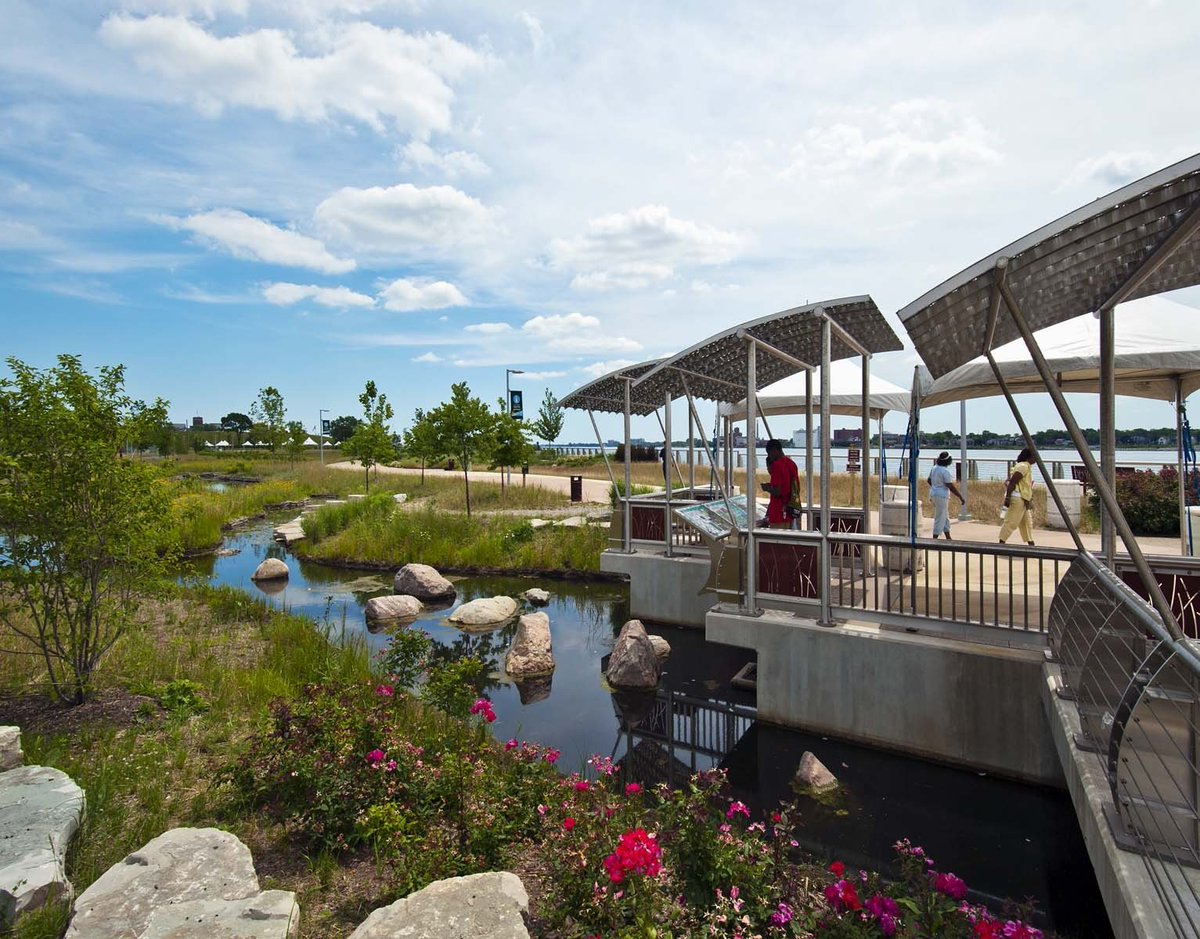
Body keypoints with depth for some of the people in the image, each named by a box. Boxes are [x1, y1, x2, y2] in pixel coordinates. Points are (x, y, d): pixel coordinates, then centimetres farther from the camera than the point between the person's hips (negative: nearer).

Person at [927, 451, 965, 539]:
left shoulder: (934, 468, 6)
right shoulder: (945, 471, -20)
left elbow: (929, 481, 19)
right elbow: (951, 486, -21)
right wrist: (961, 497, -14)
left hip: (934, 493, 9)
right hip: (941, 496, -9)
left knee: (945, 517, 19)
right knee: (940, 519, -2)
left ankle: (948, 538, 28)